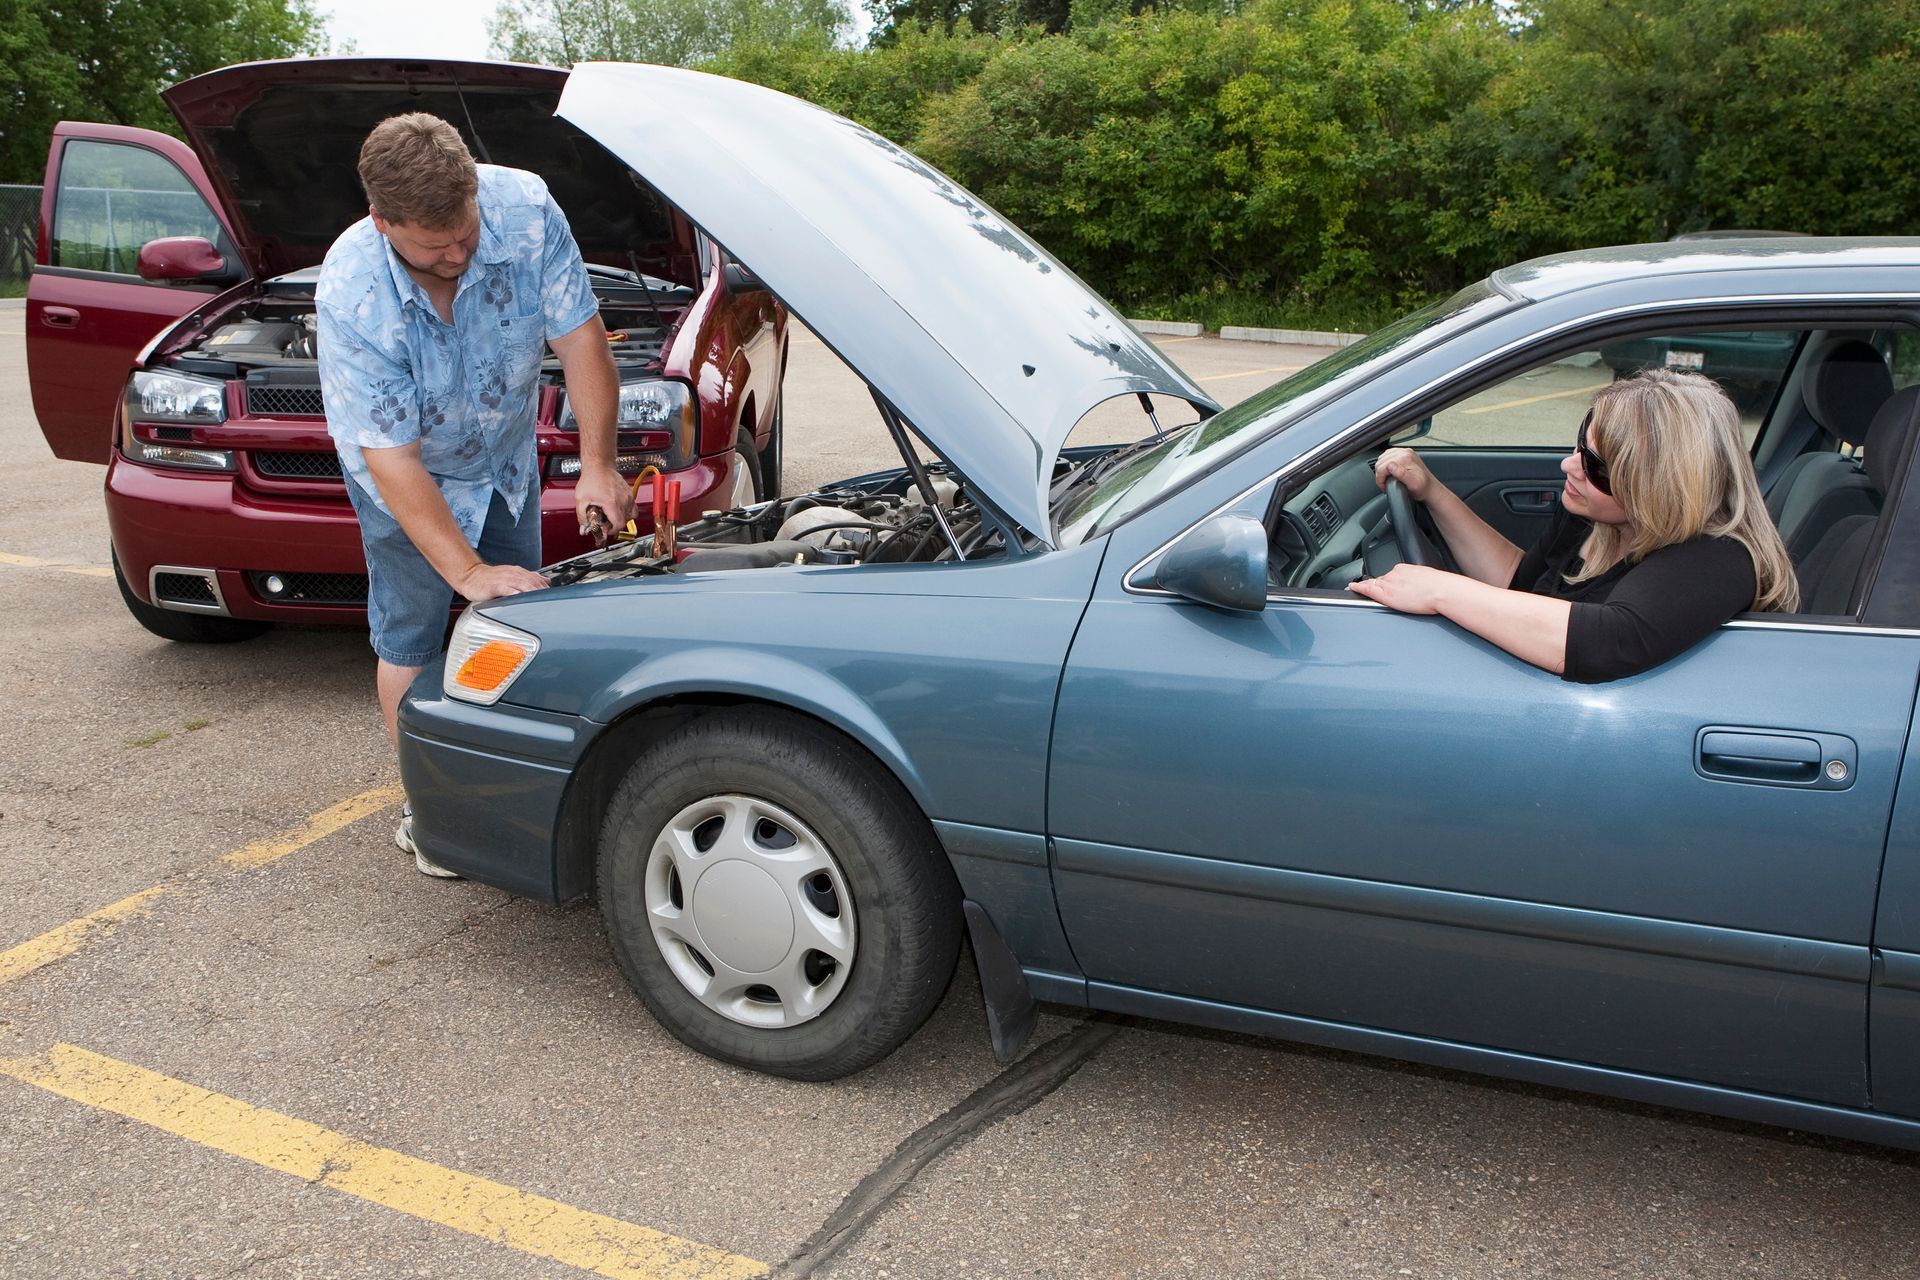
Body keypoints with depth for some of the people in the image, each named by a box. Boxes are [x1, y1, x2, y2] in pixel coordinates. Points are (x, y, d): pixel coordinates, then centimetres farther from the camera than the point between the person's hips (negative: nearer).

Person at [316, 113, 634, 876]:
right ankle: (424, 811, 19)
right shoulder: (352, 295, -34)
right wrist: (469, 571, -37)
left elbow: (579, 335, -19)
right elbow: (392, 458, -32)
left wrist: (596, 464, -24)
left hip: (505, 455, 4)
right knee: (411, 641, 2)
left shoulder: (525, 209, -29)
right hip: (406, 472, -3)